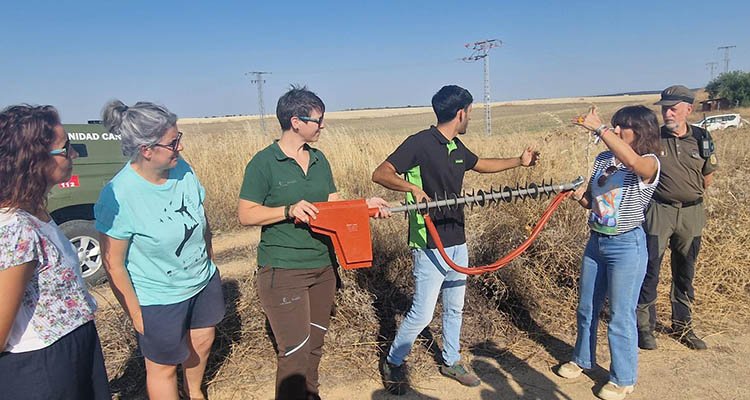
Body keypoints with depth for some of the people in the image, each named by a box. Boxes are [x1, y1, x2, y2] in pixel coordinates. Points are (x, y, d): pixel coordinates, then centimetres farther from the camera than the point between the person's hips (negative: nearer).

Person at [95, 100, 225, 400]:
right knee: (164, 366, 14)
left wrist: (209, 259, 13)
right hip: (158, 300, -6)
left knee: (202, 342, 25)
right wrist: (135, 314, -12)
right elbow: (113, 264, -19)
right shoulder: (117, 197, -27)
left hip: (204, 281, 7)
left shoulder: (182, 168, -10)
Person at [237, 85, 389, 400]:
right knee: (295, 350, -6)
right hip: (282, 271, -7)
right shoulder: (264, 163, -11)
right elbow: (245, 214, -12)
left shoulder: (319, 159, 9)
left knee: (315, 344, 20)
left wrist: (364, 204, -4)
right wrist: (289, 210, -24)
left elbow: (334, 203, 12)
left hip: (323, 267, 7)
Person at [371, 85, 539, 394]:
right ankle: (393, 363, 21)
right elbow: (380, 174, -21)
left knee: (455, 308, 18)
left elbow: (481, 164, 30)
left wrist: (519, 161, 27)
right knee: (422, 314, -2)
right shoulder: (420, 142, -15)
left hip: (457, 243, 8)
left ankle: (451, 362, 37)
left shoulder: (457, 147, 10)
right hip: (430, 246, -8)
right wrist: (412, 186, -37)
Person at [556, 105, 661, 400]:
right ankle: (582, 359, 41)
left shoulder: (649, 164, -13)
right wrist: (580, 196, -7)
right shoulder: (602, 159, 5)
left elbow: (631, 160, -39)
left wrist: (598, 127, -36)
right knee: (586, 307, 20)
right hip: (596, 242, 7)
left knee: (621, 316, 4)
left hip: (627, 245, -7)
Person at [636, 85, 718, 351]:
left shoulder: (701, 138, 2)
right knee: (650, 271, -1)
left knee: (685, 273, 15)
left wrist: (710, 164, 0)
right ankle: (645, 326, 14)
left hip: (691, 213, 3)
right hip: (659, 211, -3)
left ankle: (682, 326, 30)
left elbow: (706, 182, 11)